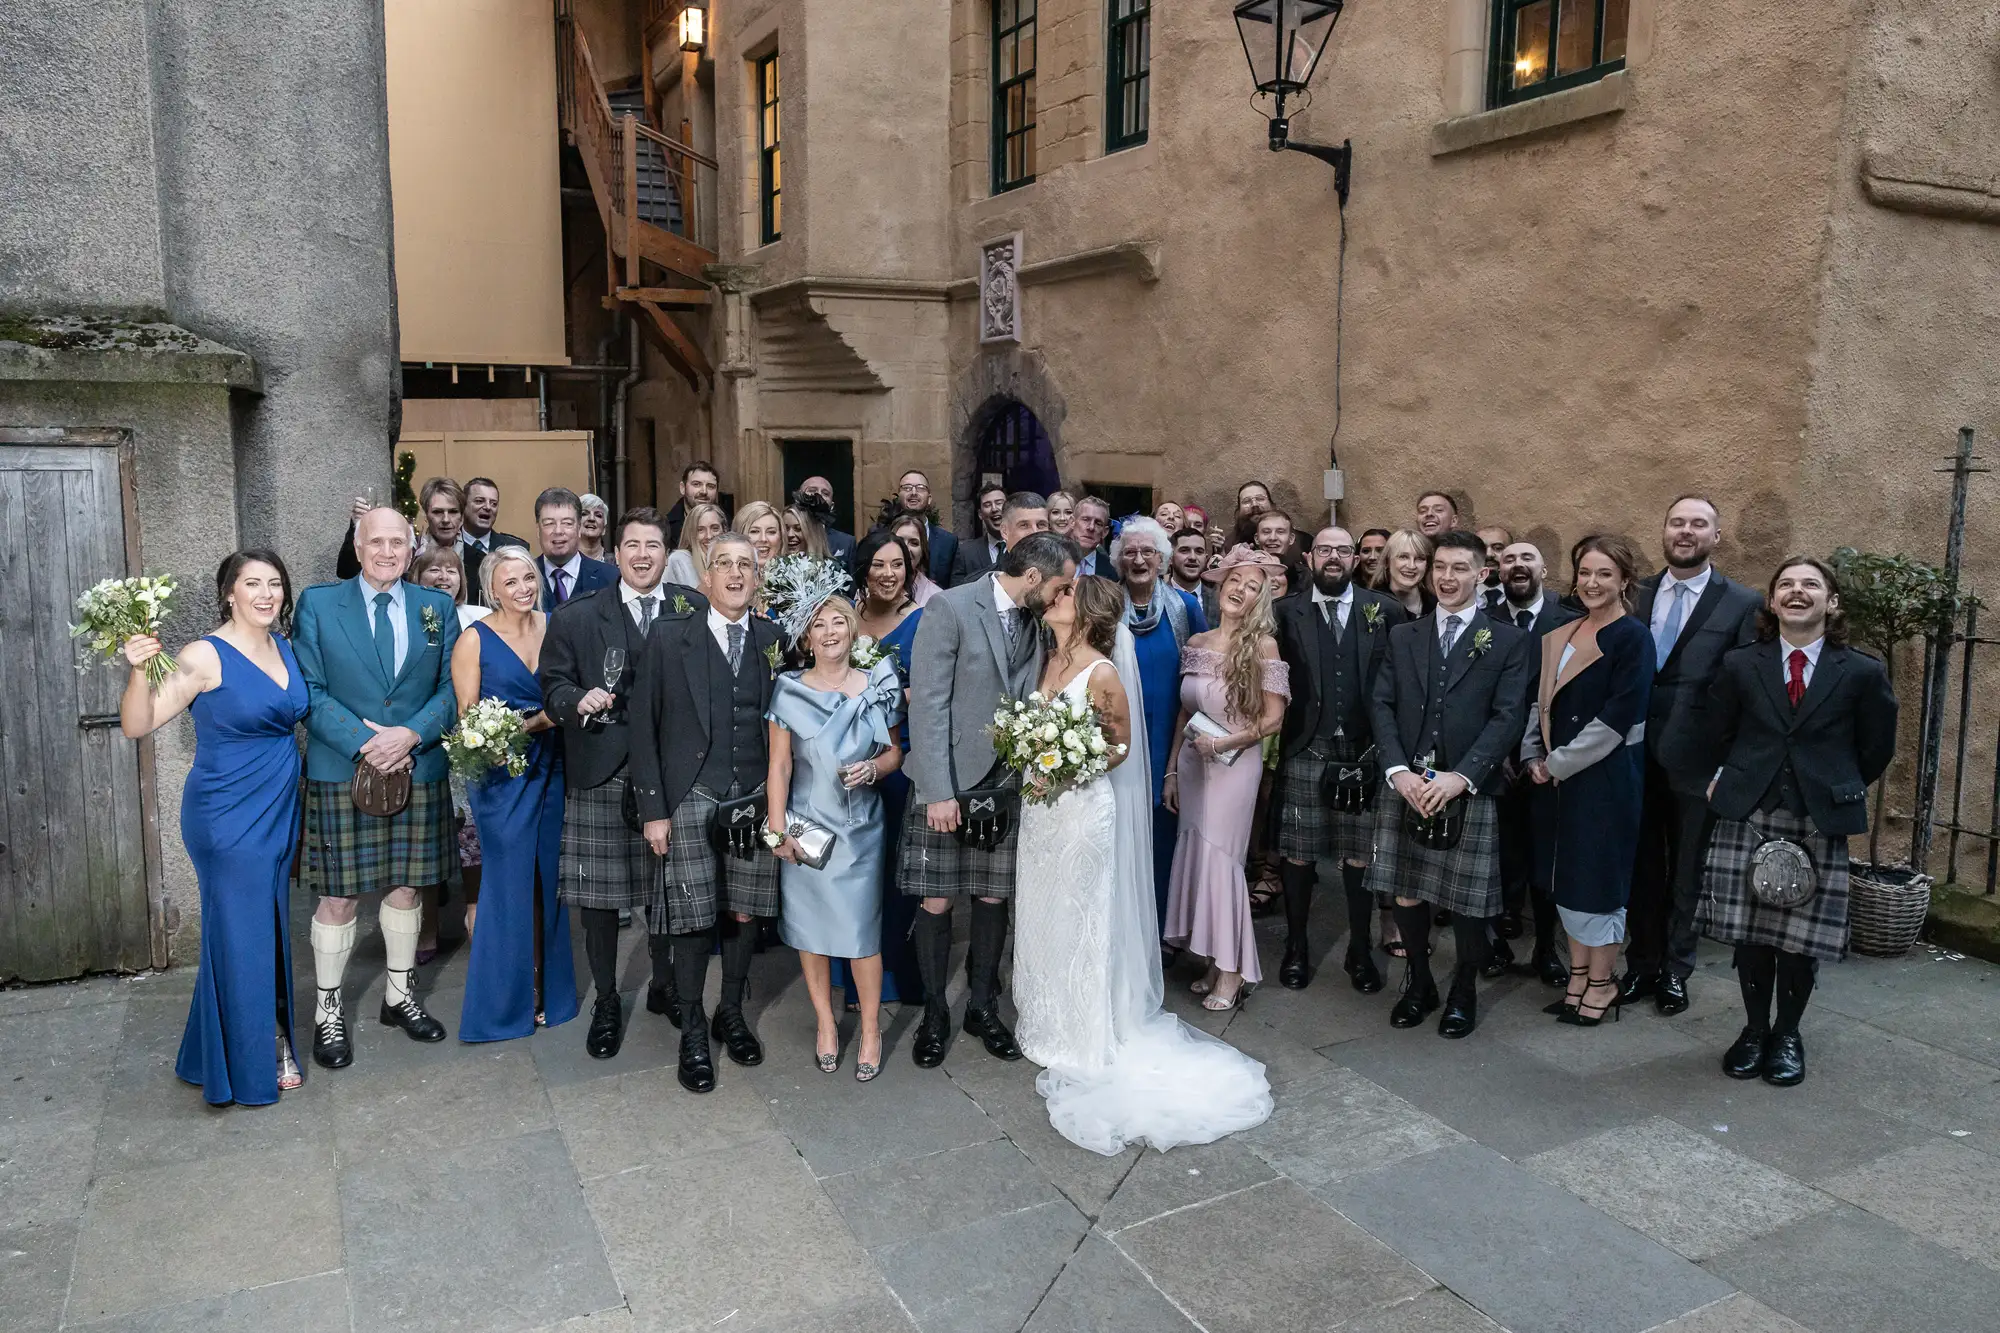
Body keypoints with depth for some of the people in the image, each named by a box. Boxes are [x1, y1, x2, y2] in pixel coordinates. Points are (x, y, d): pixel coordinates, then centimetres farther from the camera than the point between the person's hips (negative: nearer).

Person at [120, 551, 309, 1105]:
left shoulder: (284, 646, 6)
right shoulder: (206, 656, -14)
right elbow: (137, 725, -17)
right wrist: (139, 671, -33)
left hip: (279, 812, 6)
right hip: (228, 816, -6)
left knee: (272, 934, 15)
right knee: (239, 938, 1)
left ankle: (273, 1047, 30)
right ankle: (245, 1069, 17)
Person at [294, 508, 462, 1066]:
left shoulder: (437, 607, 7)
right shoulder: (317, 604, 1)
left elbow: (450, 689, 3)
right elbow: (310, 691, -4)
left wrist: (410, 735, -14)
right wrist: (365, 743, -16)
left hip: (419, 770, 2)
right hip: (340, 772, -2)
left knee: (405, 886, 12)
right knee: (337, 894, 3)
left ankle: (400, 994, 27)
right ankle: (328, 1009, 17)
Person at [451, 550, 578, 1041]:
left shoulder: (553, 628, 6)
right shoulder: (475, 640, -6)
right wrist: (525, 726, -21)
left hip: (551, 768, 4)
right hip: (502, 772, -4)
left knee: (549, 878, 10)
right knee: (510, 881, -1)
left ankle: (549, 989, 24)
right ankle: (506, 1000, 13)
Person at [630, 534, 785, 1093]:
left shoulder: (773, 639, 6)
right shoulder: (669, 635, -1)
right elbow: (644, 725, -1)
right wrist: (652, 808, -5)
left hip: (756, 797, 2)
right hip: (692, 799, -2)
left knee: (744, 913, 9)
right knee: (694, 920, 0)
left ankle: (732, 1016, 30)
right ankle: (693, 1033, 18)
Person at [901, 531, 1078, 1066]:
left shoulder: (1036, 622, 8)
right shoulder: (951, 608, -10)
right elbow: (928, 703, -14)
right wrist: (938, 791, -18)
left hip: (1008, 784, 5)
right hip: (949, 783, -5)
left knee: (994, 898, 11)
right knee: (937, 902, 3)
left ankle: (983, 1007, 28)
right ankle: (934, 1014, 22)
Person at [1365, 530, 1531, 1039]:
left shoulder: (1507, 642, 2)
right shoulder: (1403, 637, 12)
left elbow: (1508, 718, -6)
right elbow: (1382, 706, 4)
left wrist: (1460, 776, -17)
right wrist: (1399, 771, -11)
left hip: (1469, 792, -3)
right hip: (1405, 788, 3)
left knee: (1467, 901, 6)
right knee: (1406, 893, 9)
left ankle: (1464, 993, 27)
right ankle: (1419, 984, 30)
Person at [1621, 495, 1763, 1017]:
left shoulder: (1742, 604, -3)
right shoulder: (1637, 595, 6)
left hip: (1698, 761, -2)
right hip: (1638, 756, 2)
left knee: (1688, 873, 12)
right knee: (1642, 869, 13)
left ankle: (1676, 972, 28)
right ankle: (1642, 964, 28)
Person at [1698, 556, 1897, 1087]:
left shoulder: (1863, 674, -1)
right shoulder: (1739, 665, 4)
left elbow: (1876, 750, 9)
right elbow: (1717, 736, 15)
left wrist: (1838, 791, 11)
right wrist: (1732, 783, 10)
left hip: (1820, 823, -1)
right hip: (1748, 818, 1)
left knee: (1801, 937, 3)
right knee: (1749, 933, 5)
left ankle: (1787, 1035, 24)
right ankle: (1754, 1030, 23)